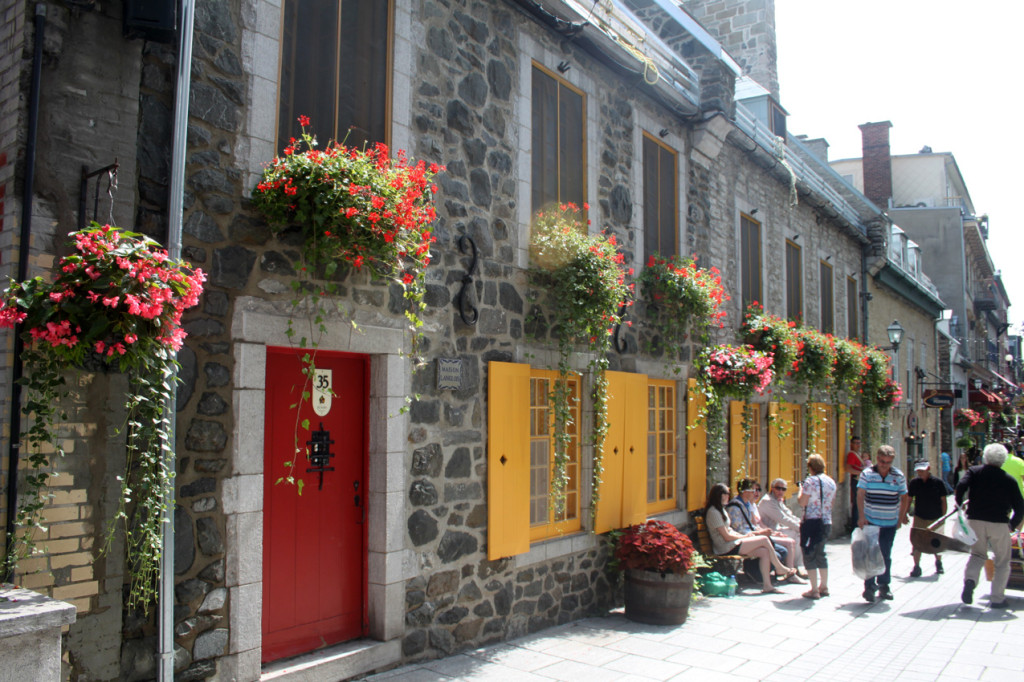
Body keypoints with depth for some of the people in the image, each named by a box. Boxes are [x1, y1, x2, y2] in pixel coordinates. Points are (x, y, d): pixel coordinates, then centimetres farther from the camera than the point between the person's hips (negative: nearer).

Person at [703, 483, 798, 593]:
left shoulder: (720, 509, 18)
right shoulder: (713, 512, -15)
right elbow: (727, 537, -16)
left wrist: (745, 535, 4)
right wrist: (745, 536, -3)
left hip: (733, 544, 10)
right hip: (727, 549, -10)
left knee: (764, 552, -6)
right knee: (764, 540, -9)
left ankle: (767, 585, -6)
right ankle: (780, 568, 9)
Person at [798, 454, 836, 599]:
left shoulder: (810, 481, -15)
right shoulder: (831, 481, 8)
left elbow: (802, 502, -15)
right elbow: (832, 501, 19)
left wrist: (801, 490, 1)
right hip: (827, 522, 7)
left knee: (809, 556, -1)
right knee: (820, 554, 20)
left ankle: (814, 590, -2)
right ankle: (824, 587, 25)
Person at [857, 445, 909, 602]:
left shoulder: (899, 476, -1)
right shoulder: (867, 474, -6)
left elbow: (904, 498, 8)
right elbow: (860, 495, -8)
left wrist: (901, 518, 5)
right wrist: (861, 516, -15)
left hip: (890, 523, 2)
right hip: (870, 521, -2)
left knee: (886, 555, 11)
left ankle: (884, 586, 24)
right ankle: (869, 586, 2)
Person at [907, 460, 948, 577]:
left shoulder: (938, 483, -8)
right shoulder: (914, 482, -4)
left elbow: (943, 500, -1)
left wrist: (943, 517, -3)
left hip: (936, 518, 0)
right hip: (919, 518, 1)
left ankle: (938, 562, 38)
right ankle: (916, 566, 3)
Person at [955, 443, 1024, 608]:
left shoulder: (974, 471, 3)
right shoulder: (1009, 480, 2)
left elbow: (961, 486, -15)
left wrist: (959, 504, -1)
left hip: (975, 521, 1)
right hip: (999, 524, -1)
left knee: (977, 554, 19)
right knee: (1002, 562, 13)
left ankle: (970, 579, -9)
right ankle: (997, 599, 10)